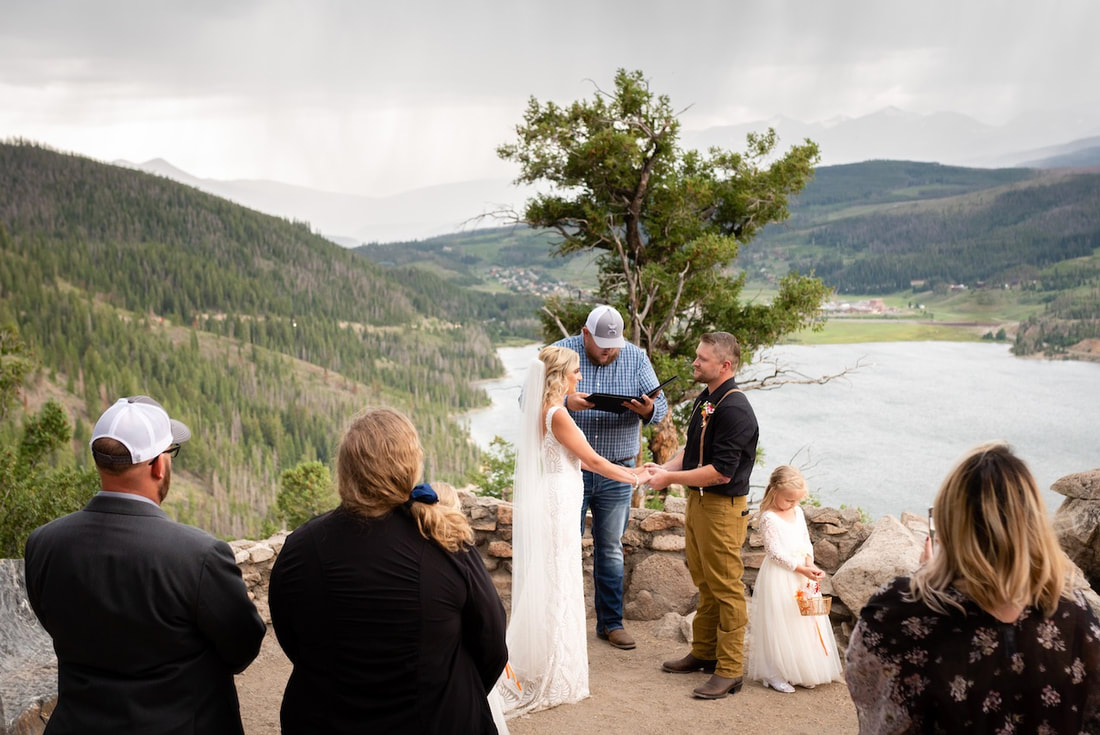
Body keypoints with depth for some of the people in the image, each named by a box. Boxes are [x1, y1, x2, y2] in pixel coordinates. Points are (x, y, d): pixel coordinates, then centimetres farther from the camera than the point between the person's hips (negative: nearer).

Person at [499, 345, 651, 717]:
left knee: (544, 585, 16)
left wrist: (628, 470, 17)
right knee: (558, 586, 1)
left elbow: (578, 458, 15)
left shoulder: (543, 410, 10)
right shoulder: (557, 414, -18)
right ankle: (556, 676, 12)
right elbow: (592, 460, -12)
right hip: (558, 503, -9)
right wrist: (633, 478, 1)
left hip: (548, 502, 9)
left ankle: (537, 667, 28)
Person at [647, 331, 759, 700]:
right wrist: (666, 468, 3)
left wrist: (671, 477, -17)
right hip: (698, 501, 10)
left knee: (725, 588, 0)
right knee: (704, 584, 19)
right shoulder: (705, 399, 9)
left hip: (723, 507, -10)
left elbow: (721, 472, -25)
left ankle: (729, 670, 10)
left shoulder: (734, 409, -22)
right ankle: (704, 653, 33)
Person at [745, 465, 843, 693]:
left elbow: (806, 541, 11)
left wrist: (809, 563, -7)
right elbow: (775, 552, -18)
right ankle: (774, 674, 5)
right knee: (779, 623, -4)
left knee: (804, 622, 12)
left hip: (801, 574, 8)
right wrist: (800, 568, -21)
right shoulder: (769, 518, -15)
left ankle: (801, 670, 24)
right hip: (779, 577, -8)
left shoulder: (797, 512, 8)